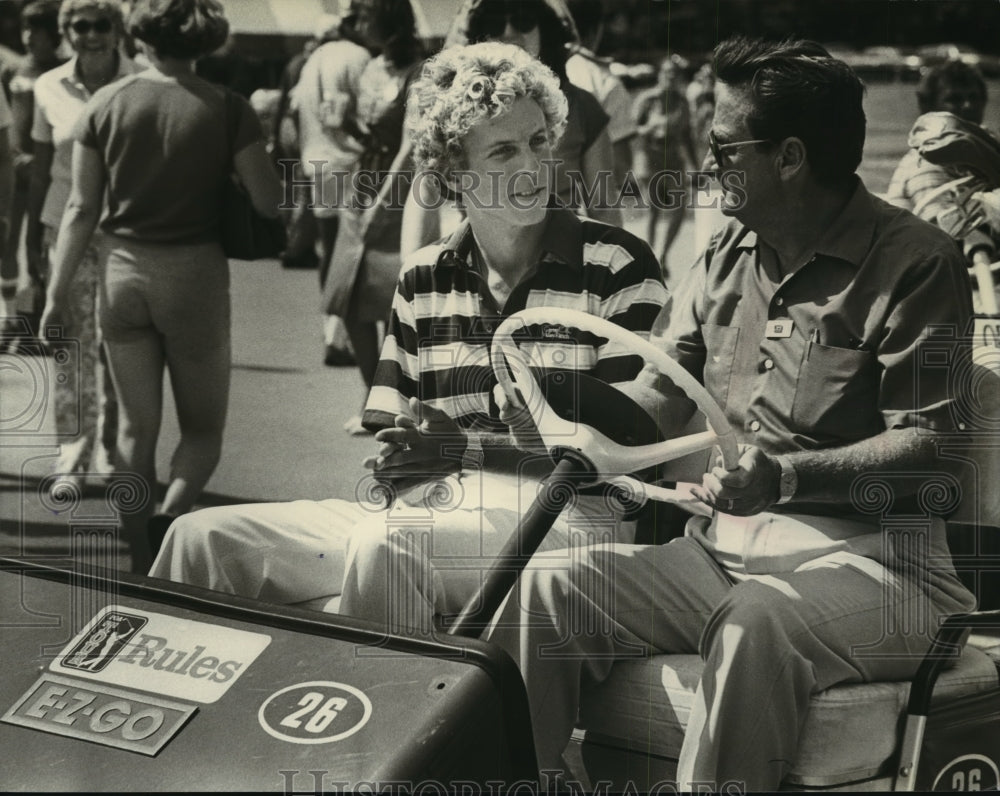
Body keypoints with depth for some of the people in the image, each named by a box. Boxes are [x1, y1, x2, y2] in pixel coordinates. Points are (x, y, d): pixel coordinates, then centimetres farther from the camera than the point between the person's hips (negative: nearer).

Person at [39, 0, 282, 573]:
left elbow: (82, 209, -1)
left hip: (123, 272, 3)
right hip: (196, 273, -2)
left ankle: (142, 564, 15)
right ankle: (171, 516, -15)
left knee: (136, 428, 13)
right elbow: (270, 203, -6)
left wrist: (58, 292, 5)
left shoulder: (106, 105, -2)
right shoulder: (228, 110, -9)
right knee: (203, 428, 12)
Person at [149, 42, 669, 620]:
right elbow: (392, 435, 15)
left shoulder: (619, 268, -1)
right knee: (202, 536, -9)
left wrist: (468, 446, -13)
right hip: (419, 511, 5)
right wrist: (391, 462, -10)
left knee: (383, 547, -35)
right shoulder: (423, 280, 15)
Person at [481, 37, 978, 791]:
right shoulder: (727, 255, 15)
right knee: (544, 588, -15)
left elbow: (926, 447, -12)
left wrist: (788, 476, -27)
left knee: (755, 624, -37)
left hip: (863, 561, -6)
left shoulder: (916, 261, -5)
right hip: (721, 550, 6)